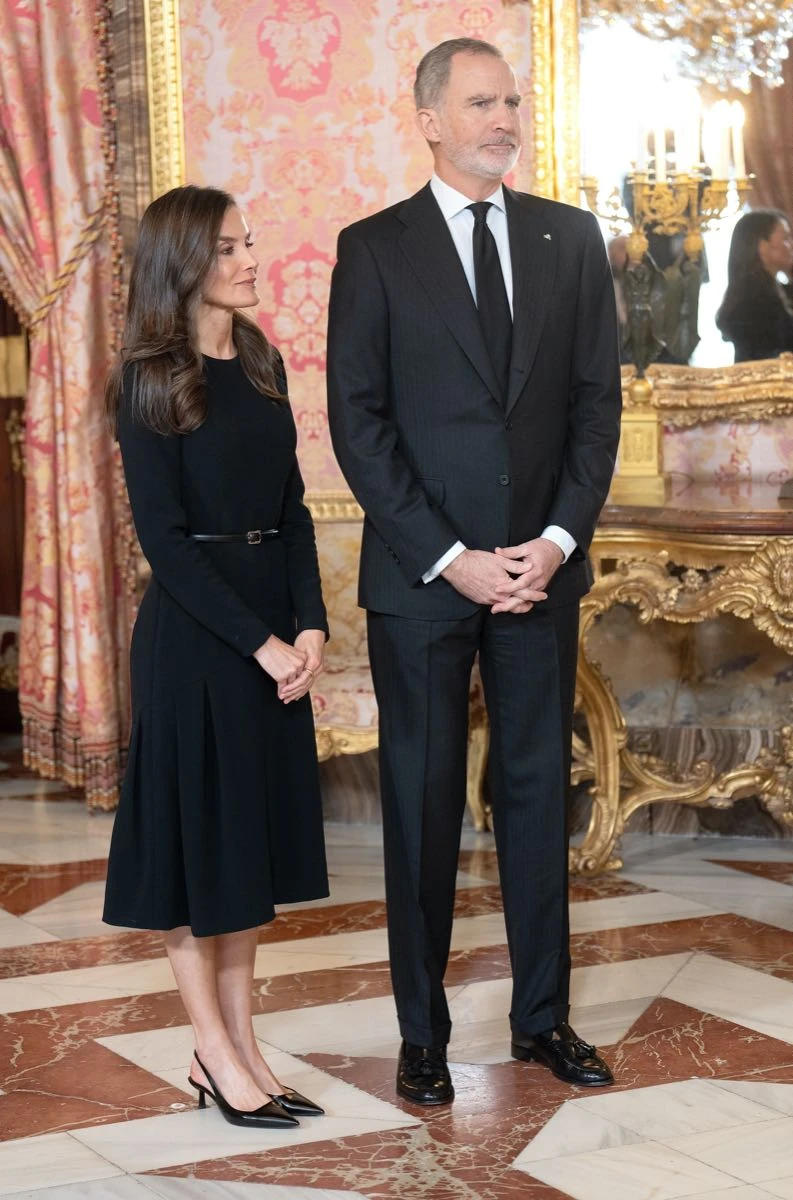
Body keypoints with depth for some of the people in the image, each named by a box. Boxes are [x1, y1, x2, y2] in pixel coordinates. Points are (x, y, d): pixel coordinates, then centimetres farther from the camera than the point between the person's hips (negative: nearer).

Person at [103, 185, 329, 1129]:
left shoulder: (261, 365, 10)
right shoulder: (149, 384, -8)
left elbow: (291, 507, 9)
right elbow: (164, 537, -13)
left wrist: (307, 625, -4)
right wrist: (258, 642, -17)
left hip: (274, 628, 7)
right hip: (192, 633, -7)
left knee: (254, 831, 9)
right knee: (195, 834, 1)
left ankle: (238, 1048, 18)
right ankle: (216, 1053, 11)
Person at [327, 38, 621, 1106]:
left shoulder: (571, 237, 7)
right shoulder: (374, 249, -1)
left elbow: (598, 398, 6)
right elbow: (358, 420, -5)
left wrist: (559, 539, -6)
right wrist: (450, 559, -12)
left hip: (542, 566, 3)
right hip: (422, 573, -2)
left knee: (538, 788, 9)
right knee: (423, 800, 5)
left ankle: (543, 1016, 21)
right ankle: (423, 1033, 16)